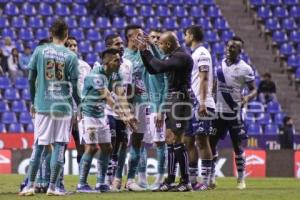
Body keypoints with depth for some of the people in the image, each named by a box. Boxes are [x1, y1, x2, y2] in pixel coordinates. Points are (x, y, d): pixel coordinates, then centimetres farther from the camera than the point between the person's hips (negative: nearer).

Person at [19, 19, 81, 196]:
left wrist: (33, 102, 15)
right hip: (63, 106, -2)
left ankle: (30, 186, 2)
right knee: (59, 146, 3)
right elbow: (74, 86, -3)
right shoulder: (71, 56, -3)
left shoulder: (39, 51, 1)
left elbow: (31, 80, 4)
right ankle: (53, 187, 1)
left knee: (38, 146, 6)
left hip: (42, 106, 2)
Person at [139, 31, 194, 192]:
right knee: (169, 140, 12)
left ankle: (185, 182, -6)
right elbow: (152, 70, 21)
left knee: (176, 141, -10)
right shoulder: (173, 57, 14)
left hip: (180, 100, -10)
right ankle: (170, 180, 17)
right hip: (172, 100, 10)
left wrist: (147, 54, -10)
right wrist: (144, 52, 11)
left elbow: (160, 67, -27)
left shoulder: (182, 57, -16)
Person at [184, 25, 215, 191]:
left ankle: (205, 181, -8)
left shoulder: (202, 53, -8)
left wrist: (202, 102, -23)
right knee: (188, 140, 8)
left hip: (201, 104, -9)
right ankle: (192, 179, 12)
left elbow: (204, 79, -17)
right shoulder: (194, 54, 20)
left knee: (202, 141, -9)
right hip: (191, 104, 9)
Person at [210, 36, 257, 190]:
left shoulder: (244, 68, -7)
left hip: (234, 113, -5)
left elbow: (254, 90, -5)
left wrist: (247, 97, -25)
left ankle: (241, 179, 12)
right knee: (211, 144, 3)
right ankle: (211, 177, 13)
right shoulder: (220, 64, 8)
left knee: (238, 147, 2)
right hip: (218, 112, 5)